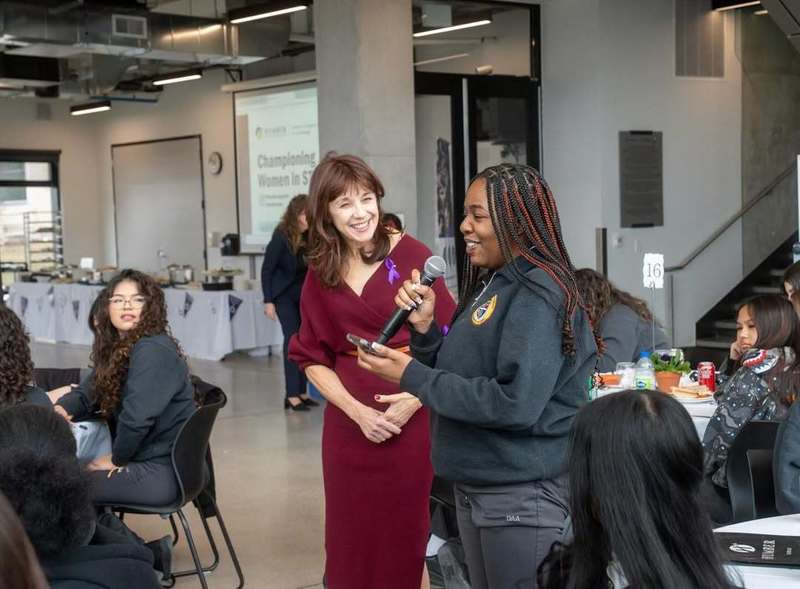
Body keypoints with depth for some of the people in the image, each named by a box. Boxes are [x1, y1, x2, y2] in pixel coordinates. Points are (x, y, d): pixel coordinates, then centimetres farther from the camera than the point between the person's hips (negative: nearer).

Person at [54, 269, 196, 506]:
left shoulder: (153, 351, -20)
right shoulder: (117, 349, 11)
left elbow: (137, 417, -27)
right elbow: (88, 391, 16)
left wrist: (117, 458, -11)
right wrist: (63, 408, -7)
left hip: (162, 473, -9)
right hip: (144, 459, 9)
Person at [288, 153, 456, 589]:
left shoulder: (411, 254, -6)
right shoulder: (320, 273, 6)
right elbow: (312, 358, 9)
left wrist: (411, 402, -15)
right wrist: (357, 411, -6)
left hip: (411, 420, -3)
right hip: (349, 423, 3)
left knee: (406, 534, 4)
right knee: (353, 537, 8)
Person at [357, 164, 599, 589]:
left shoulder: (539, 296, -17)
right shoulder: (490, 285, 11)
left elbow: (516, 403, -26)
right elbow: (457, 375, 15)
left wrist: (413, 377, -20)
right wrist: (424, 326, -3)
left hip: (524, 494, -9)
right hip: (475, 488, 9)